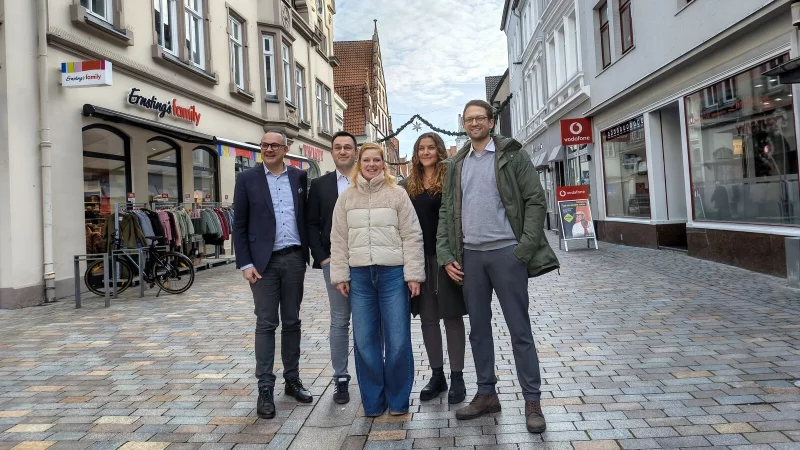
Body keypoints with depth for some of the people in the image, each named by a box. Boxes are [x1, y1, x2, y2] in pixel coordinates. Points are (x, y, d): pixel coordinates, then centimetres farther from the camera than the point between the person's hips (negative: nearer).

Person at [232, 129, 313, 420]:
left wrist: (306, 254, 4)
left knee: (292, 321, 11)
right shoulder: (247, 179, 0)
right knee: (266, 324, 2)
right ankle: (265, 388, 10)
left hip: (294, 259, 3)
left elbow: (305, 217, 9)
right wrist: (245, 263, -8)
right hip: (264, 261, -2)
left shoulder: (299, 177, 7)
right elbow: (239, 225, -1)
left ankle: (292, 380, 24)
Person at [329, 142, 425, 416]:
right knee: (364, 340, 7)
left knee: (398, 340, 1)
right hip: (360, 275, 3)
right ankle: (372, 401, 21)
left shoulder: (397, 194, 2)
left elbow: (412, 236, -1)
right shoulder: (347, 197, 10)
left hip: (393, 273, -2)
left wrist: (413, 274, -7)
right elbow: (339, 240, 10)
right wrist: (340, 275, 4)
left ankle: (398, 399, 19)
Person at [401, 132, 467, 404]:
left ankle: (457, 376, 14)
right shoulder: (408, 185, 11)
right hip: (420, 259, 4)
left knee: (452, 316, 4)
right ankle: (437, 375, 22)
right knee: (427, 318, 10)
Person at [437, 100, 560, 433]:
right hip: (470, 255, 5)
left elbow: (536, 202, -5)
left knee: (519, 330, 1)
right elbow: (446, 212, 12)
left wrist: (525, 249, -13)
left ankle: (532, 401, 12)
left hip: (506, 252, -4)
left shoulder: (512, 156, 0)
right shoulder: (456, 165, 12)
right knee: (478, 329, 12)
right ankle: (486, 393, 25)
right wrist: (446, 256, 3)